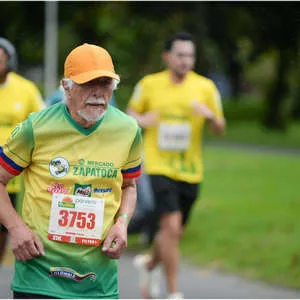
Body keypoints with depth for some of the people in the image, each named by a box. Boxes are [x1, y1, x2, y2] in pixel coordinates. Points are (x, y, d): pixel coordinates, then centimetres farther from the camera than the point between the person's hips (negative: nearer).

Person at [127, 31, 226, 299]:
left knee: (175, 232, 13)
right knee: (171, 226, -18)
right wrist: (140, 120, -10)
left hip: (190, 171, 3)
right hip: (159, 167, -3)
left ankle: (149, 263, 46)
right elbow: (131, 112, 13)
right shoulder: (149, 84, -1)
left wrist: (210, 116, -18)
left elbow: (220, 129, 4)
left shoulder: (205, 87, 1)